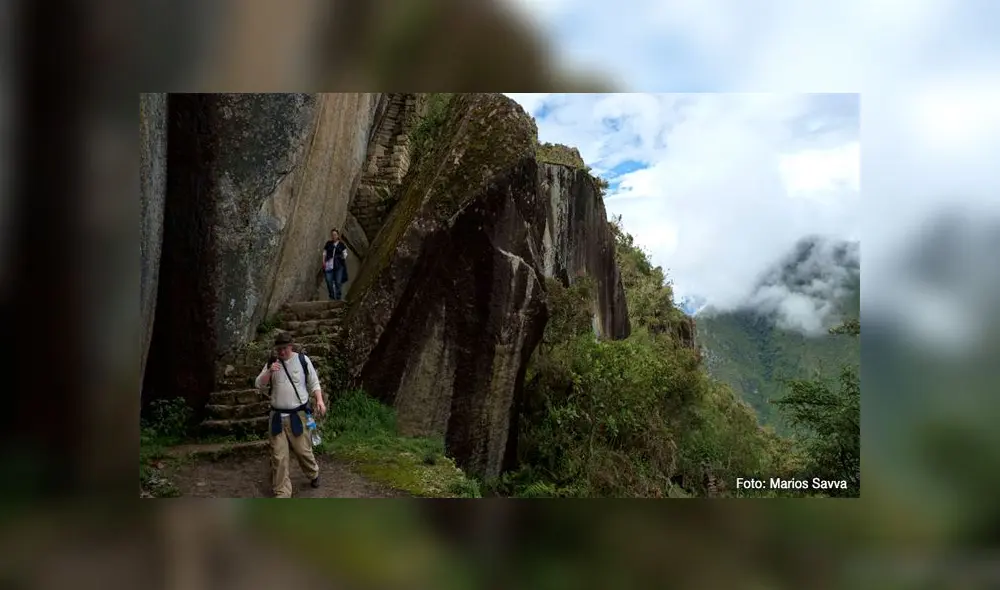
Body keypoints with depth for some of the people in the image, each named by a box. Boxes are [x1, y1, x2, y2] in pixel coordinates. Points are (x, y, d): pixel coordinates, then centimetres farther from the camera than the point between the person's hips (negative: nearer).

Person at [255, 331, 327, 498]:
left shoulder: (303, 360, -3)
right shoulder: (271, 363, 5)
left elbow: (314, 383, 3)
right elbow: (259, 385, 2)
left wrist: (319, 400, -10)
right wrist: (269, 372, -16)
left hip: (297, 415, -2)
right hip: (277, 416, 2)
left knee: (303, 450, 4)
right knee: (278, 456, 2)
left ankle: (314, 474, 35)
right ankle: (282, 493, 11)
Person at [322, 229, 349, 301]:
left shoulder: (342, 245, 9)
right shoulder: (328, 244, 12)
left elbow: (345, 254, 12)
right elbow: (324, 253, 13)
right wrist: (324, 262, 2)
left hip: (339, 265, -1)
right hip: (329, 265, 1)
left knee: (338, 281, -4)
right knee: (329, 281, -6)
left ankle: (338, 297, 6)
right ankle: (331, 296, 7)